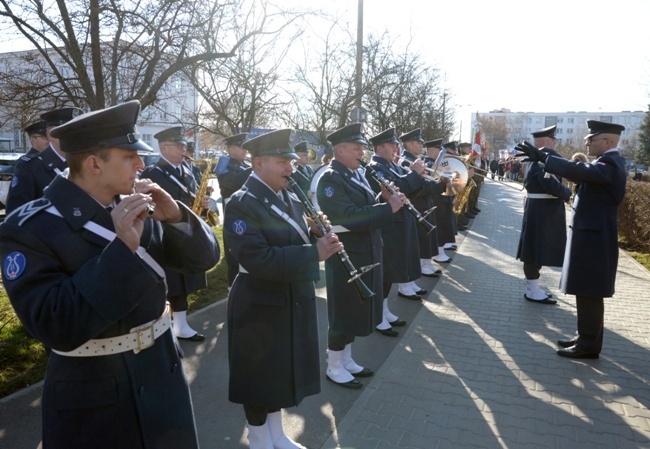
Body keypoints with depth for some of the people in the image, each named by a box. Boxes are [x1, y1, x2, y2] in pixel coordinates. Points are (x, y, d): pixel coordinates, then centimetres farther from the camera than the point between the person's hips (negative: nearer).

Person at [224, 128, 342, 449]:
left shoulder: (288, 198, 7)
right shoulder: (242, 203, -19)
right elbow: (259, 260, -29)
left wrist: (315, 234, -8)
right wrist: (315, 252, -29)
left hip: (293, 301, 8)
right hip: (260, 306, -8)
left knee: (284, 371, 21)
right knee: (260, 376, 11)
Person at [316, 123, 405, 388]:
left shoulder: (356, 174, 12)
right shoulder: (330, 179, -17)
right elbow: (350, 217, -28)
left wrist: (385, 198, -4)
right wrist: (388, 208, -25)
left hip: (366, 254, 9)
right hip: (346, 257, -9)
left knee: (357, 311, 18)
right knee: (344, 313, 3)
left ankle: (346, 360, 34)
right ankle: (334, 368, 21)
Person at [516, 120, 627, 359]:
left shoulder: (609, 165, -20)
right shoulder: (608, 162, 14)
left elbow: (578, 171, -35)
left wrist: (541, 157, -38)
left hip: (593, 237, -10)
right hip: (590, 234, 10)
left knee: (589, 293, -1)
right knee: (586, 292, 17)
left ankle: (589, 345, 10)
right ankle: (585, 337, 28)